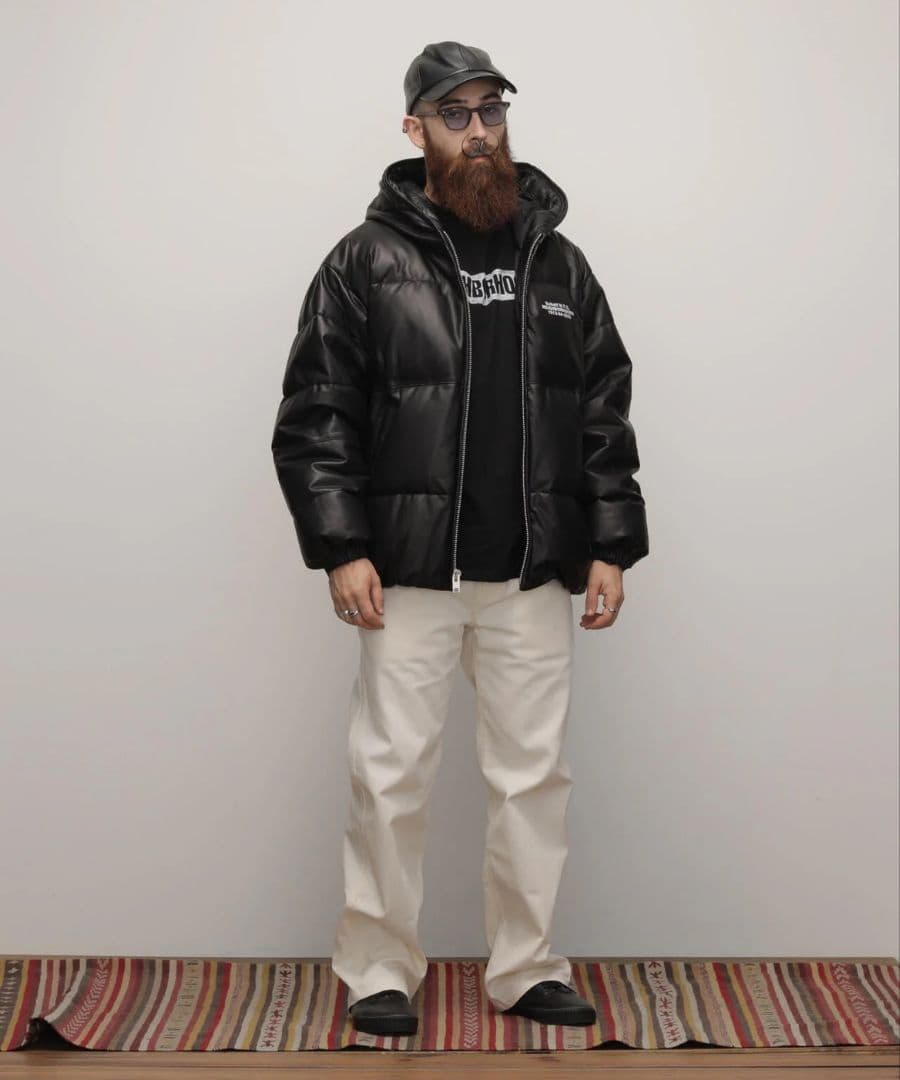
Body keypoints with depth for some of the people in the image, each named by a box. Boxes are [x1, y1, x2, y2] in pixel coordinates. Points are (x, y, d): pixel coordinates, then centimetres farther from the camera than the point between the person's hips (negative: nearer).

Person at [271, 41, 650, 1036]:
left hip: (534, 577, 3)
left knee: (533, 775, 8)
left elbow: (605, 418, 11)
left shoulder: (559, 262, 9)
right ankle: (379, 973, 17)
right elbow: (314, 417, -3)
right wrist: (341, 548, -11)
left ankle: (526, 969, 22)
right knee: (391, 776, 3)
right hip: (410, 572, -3)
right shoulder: (367, 260, -1)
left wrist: (611, 546, 5)